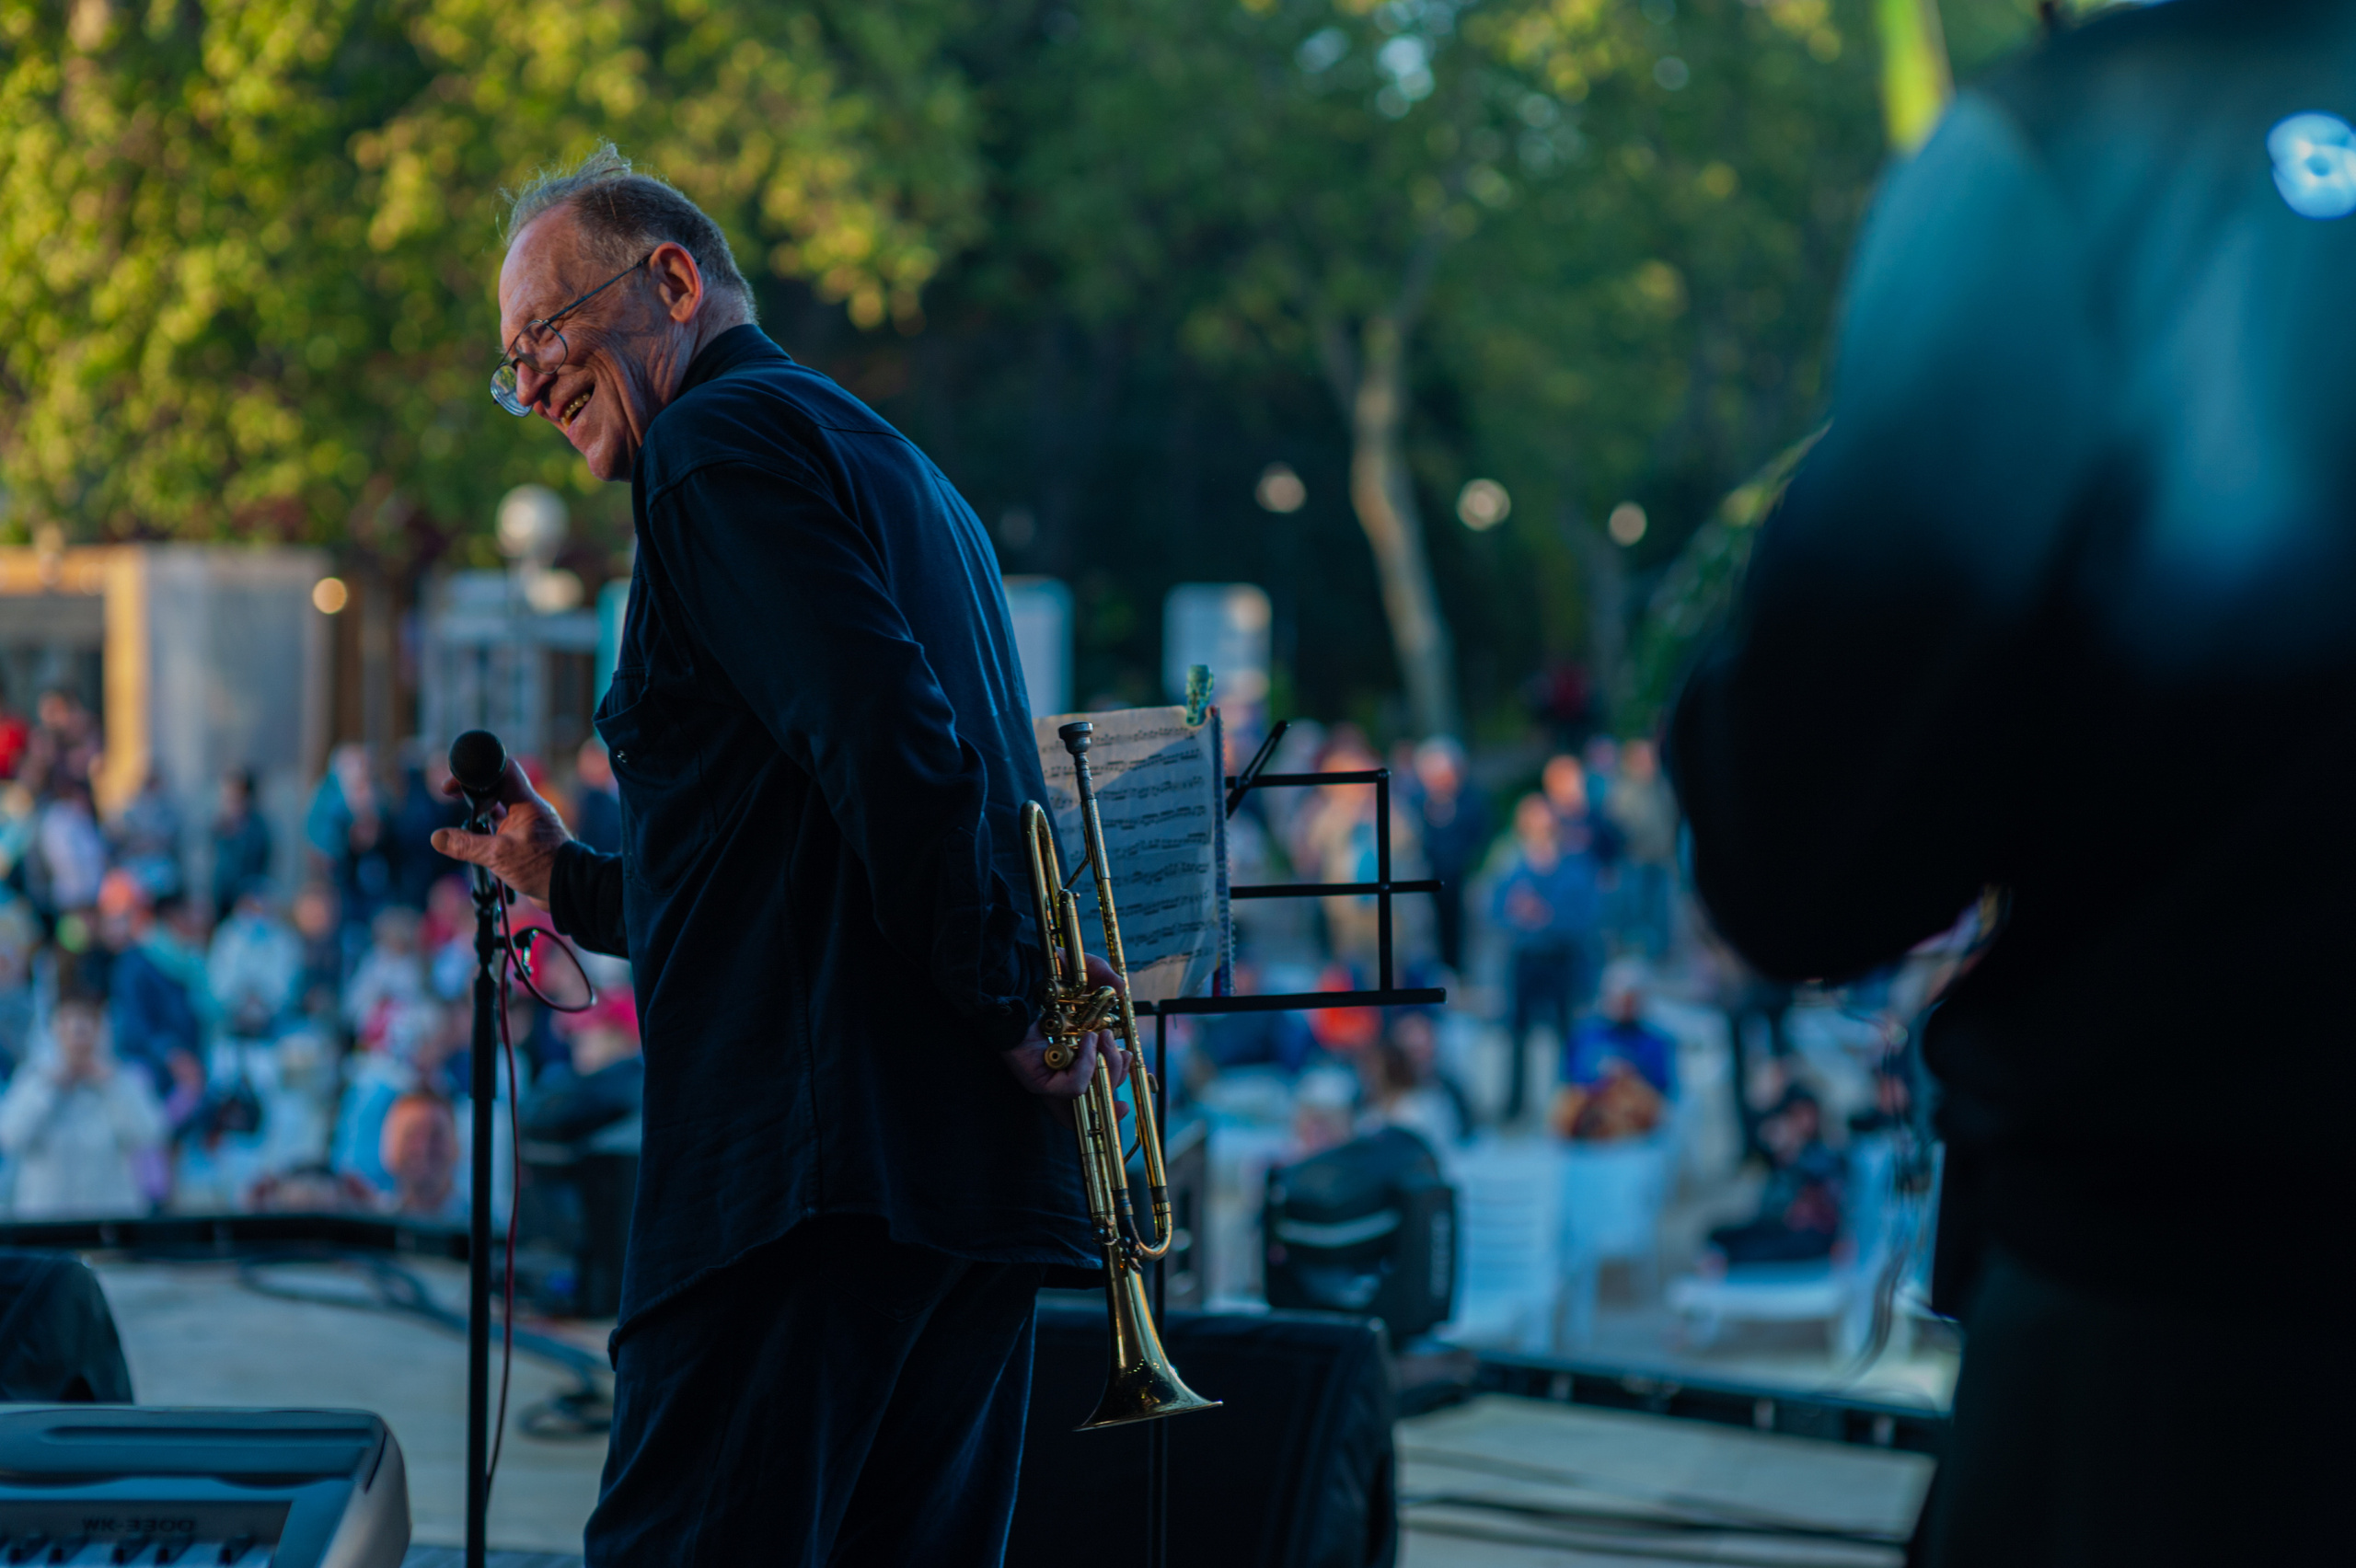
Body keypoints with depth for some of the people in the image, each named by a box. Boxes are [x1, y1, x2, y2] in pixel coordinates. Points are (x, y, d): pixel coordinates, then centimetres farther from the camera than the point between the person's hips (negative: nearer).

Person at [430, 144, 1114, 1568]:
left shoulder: (724, 438, -4)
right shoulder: (893, 466, 26)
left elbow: (891, 742, -19)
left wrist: (1008, 1009, -13)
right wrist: (568, 881, 28)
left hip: (818, 1153, -10)